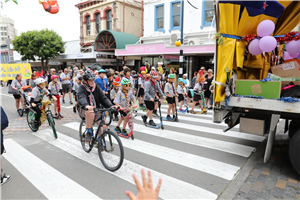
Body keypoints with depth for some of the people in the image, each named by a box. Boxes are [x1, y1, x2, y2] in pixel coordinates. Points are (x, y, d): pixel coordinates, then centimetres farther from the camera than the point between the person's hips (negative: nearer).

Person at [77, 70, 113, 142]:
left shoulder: (96, 87, 2)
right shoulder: (82, 88, -10)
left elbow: (103, 98, -5)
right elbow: (81, 98, -31)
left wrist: (110, 106, -23)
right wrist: (86, 106, -54)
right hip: (84, 110, -3)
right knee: (91, 113, -39)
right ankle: (89, 132, -15)